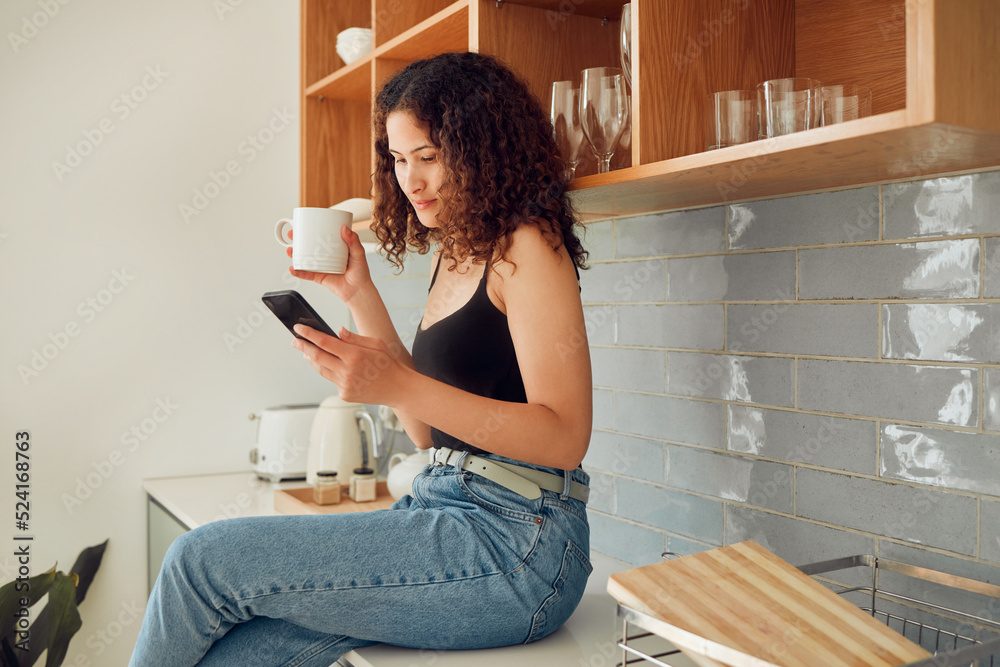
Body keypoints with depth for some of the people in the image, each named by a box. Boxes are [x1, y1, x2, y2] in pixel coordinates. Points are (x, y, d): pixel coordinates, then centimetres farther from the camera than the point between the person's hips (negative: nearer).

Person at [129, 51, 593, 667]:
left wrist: (398, 384, -25)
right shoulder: (452, 253, 17)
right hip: (445, 510, 7)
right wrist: (358, 292, 10)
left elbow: (565, 437, -16)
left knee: (204, 561, -11)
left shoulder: (527, 246, -8)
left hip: (515, 540, -7)